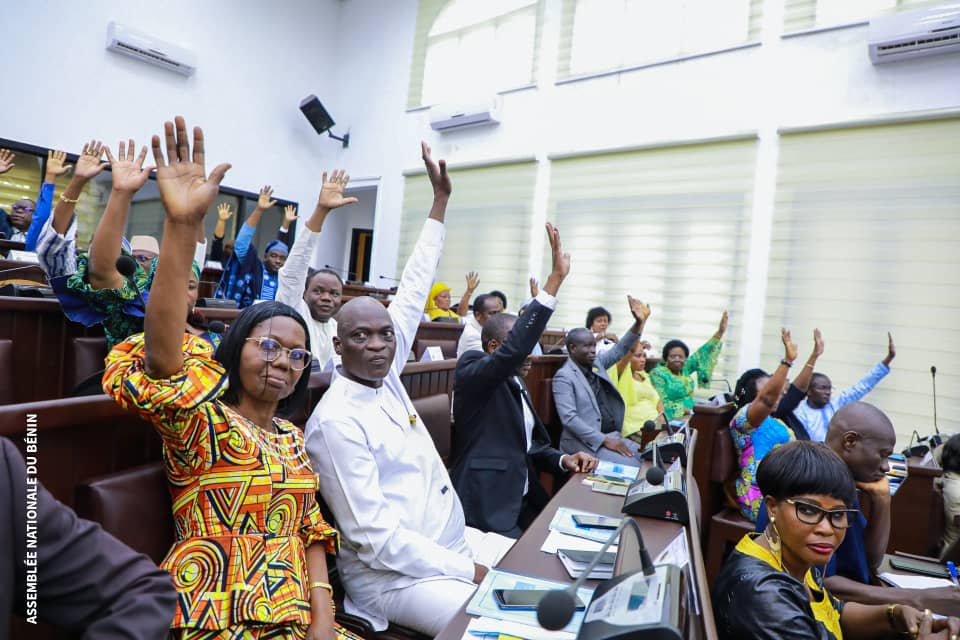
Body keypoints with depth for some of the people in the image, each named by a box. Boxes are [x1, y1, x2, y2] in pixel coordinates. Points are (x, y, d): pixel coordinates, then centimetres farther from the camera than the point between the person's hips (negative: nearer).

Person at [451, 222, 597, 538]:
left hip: (523, 500, 8)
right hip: (487, 508, -8)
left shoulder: (516, 383, 13)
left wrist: (563, 460, -4)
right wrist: (555, 278, -33)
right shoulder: (470, 373, -13)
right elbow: (514, 349, -31)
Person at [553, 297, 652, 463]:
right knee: (628, 466, -25)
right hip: (584, 442, -8)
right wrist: (604, 440, -23)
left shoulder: (596, 363, 12)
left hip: (612, 435, 8)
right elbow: (569, 418, -19)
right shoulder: (564, 377, -10)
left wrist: (639, 322, -5)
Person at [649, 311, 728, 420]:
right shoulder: (658, 374, -9)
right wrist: (685, 411, -19)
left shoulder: (685, 367, 9)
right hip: (672, 418, -8)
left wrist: (720, 332, 3)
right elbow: (661, 403, -14)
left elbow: (703, 354, 9)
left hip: (689, 414, 8)